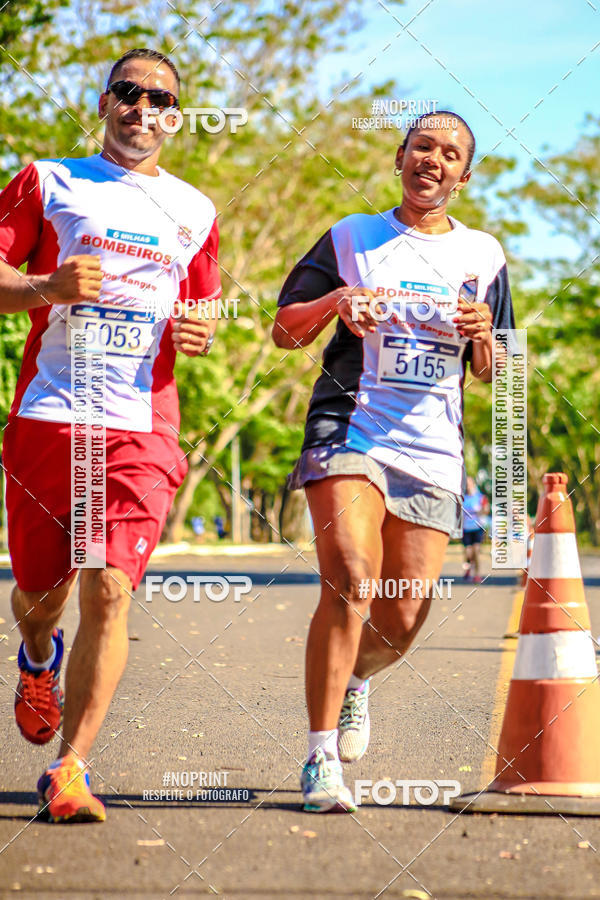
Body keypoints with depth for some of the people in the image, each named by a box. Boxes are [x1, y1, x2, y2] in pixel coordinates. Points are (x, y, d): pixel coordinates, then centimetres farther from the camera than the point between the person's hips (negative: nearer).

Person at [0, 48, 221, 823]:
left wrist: (197, 334, 3)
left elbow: (204, 314, 26)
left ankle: (69, 770, -11)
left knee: (109, 591, -14)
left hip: (142, 428, 1)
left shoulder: (194, 212, 18)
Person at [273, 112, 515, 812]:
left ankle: (354, 679, 37)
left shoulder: (483, 255, 16)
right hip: (350, 433, -3)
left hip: (433, 449, 3)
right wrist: (337, 299, -9)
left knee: (403, 618, 1)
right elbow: (284, 331, 10)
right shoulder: (350, 238, 9)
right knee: (350, 584, -22)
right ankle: (320, 757, -17)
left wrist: (482, 337, -5)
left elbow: (491, 375, 18)